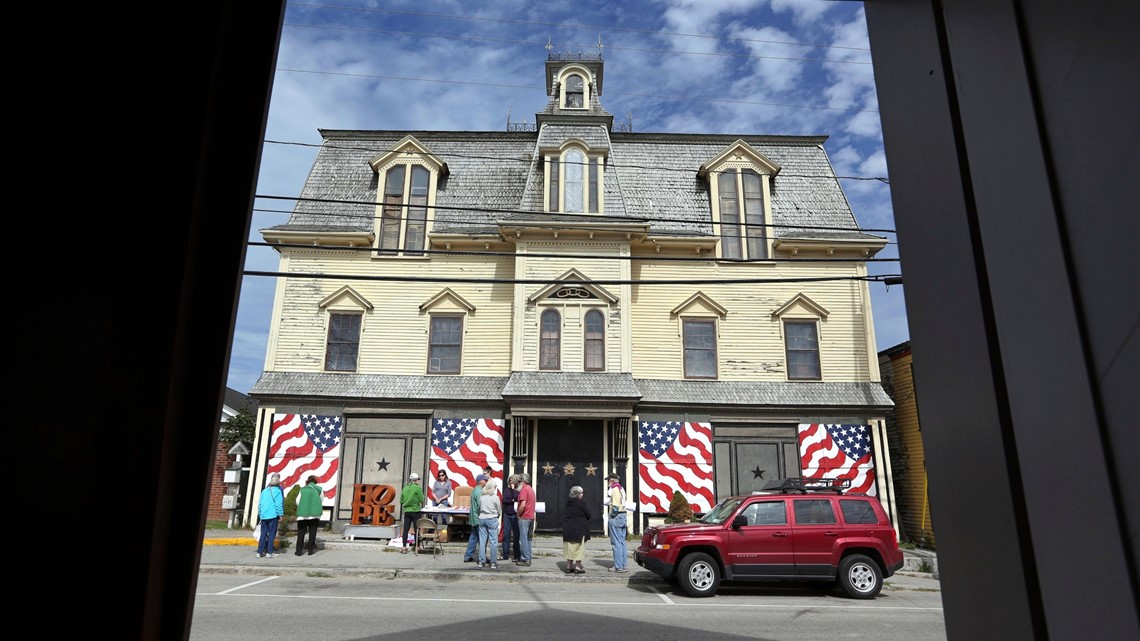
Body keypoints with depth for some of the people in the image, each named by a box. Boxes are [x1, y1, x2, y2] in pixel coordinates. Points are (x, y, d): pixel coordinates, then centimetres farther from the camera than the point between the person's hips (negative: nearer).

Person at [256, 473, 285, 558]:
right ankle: (269, 552, 0)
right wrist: (280, 515, -3)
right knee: (272, 534, 2)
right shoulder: (278, 490, -5)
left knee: (263, 534, 10)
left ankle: (260, 552, 9)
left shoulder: (264, 491, 10)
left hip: (263, 515, 5)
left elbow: (260, 504, 12)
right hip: (273, 515, -5)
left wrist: (260, 514, 19)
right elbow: (279, 504, -8)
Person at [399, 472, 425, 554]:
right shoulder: (417, 488, -10)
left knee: (405, 530, 7)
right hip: (415, 511, -4)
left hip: (406, 511, 4)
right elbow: (422, 500, -10)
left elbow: (401, 501, 8)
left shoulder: (405, 488, 5)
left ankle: (404, 547, 7)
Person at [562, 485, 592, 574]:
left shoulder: (568, 503, 6)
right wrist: (584, 521, 14)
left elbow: (564, 516, 8)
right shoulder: (581, 503, -12)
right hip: (579, 530, -6)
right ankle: (578, 567, 4)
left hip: (568, 529, 6)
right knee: (579, 548, 2)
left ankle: (569, 566, 16)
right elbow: (588, 516, -6)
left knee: (570, 548, 12)